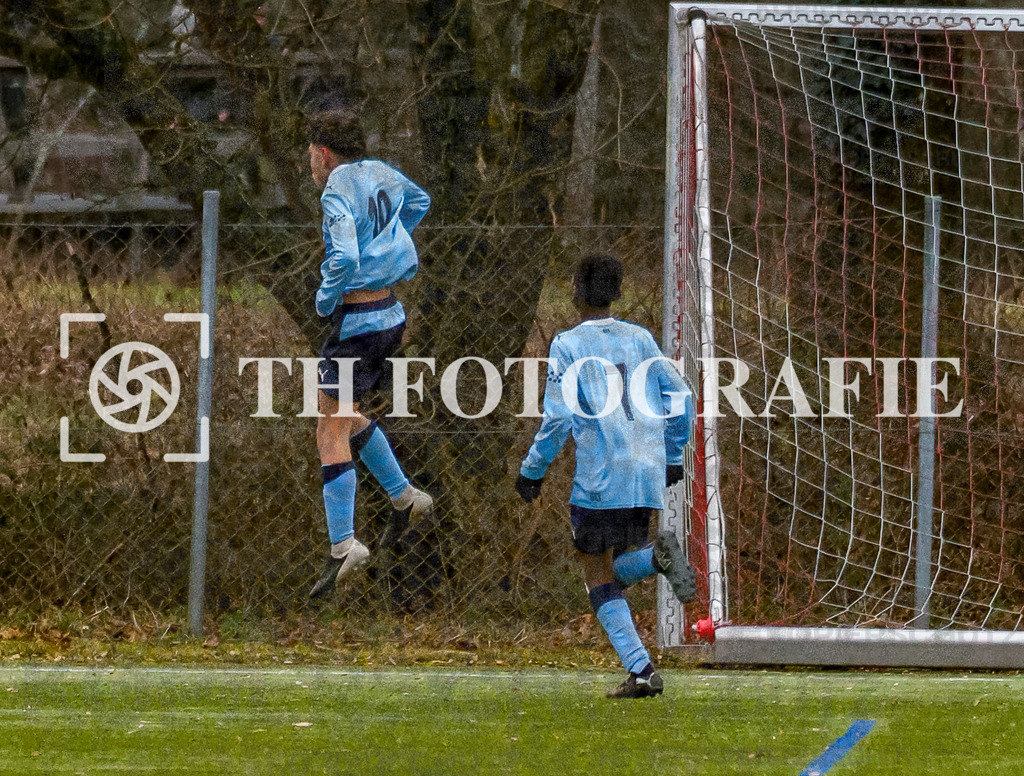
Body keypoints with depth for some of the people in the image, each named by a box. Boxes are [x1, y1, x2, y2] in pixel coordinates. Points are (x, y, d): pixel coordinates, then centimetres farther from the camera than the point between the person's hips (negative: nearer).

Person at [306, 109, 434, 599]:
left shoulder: (338, 193, -16)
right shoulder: (381, 174, 9)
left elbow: (344, 259, -29)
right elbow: (418, 201, 31)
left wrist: (325, 297, -10)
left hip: (358, 320, -9)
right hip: (391, 314, 9)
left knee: (331, 433, -7)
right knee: (345, 415, 26)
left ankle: (343, 546, -12)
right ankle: (404, 498, 28)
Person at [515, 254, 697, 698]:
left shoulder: (568, 346, -3)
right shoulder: (641, 339, 11)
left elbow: (558, 418, -8)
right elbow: (681, 400, 9)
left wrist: (532, 472, 4)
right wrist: (673, 458, 21)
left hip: (599, 479, -5)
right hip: (648, 478, 5)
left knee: (598, 576, 6)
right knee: (613, 573, 19)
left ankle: (641, 672, -9)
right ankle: (658, 557, -16)